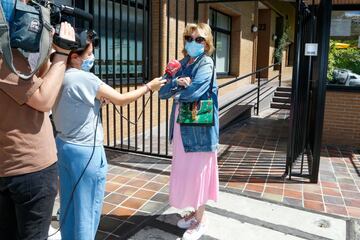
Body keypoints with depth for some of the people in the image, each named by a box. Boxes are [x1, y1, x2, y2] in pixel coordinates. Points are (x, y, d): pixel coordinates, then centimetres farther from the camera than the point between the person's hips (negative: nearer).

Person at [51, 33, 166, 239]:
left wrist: (98, 99, 8)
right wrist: (148, 87, -2)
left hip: (64, 145, 8)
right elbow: (121, 100, -14)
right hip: (86, 150, -8)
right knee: (88, 206, 7)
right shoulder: (85, 78, -19)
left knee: (69, 204, 20)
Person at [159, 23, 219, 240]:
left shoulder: (206, 64, -10)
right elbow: (163, 92, 4)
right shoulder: (182, 64, 11)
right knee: (185, 172, 17)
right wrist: (176, 82, -15)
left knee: (197, 172, 4)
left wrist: (176, 93, -5)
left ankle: (200, 221, 22)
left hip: (198, 128, -7)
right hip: (181, 127, 8)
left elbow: (193, 92, -26)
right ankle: (195, 211, 37)